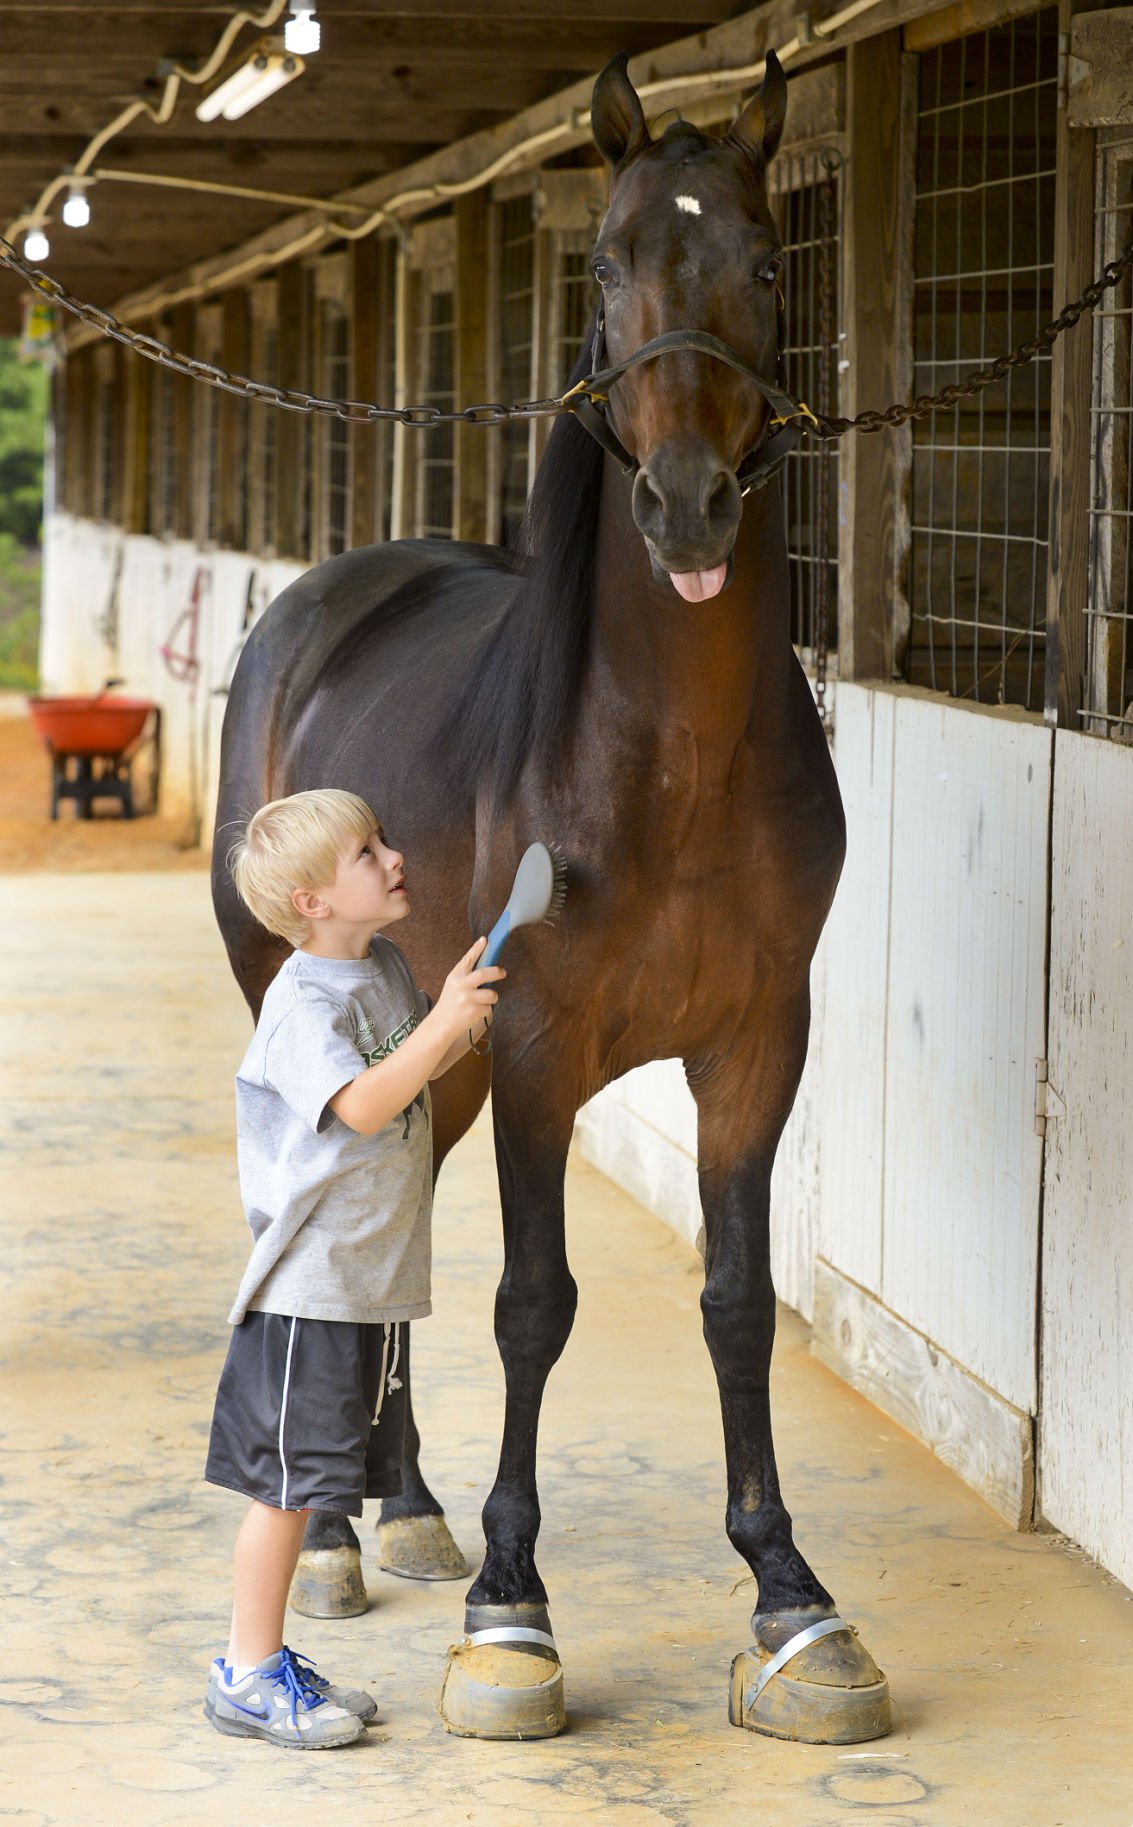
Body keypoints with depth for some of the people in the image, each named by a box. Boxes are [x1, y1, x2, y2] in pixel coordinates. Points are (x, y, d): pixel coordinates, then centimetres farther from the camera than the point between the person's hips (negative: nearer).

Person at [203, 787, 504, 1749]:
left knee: (313, 1480, 14)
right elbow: (364, 1106, -31)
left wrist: (460, 1031, 8)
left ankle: (269, 1663, 24)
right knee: (287, 1479, -2)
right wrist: (443, 1025, -37)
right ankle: (248, 1675, 8)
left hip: (377, 1276, 9)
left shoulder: (386, 966, 9)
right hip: (310, 1282, -9)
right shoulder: (302, 1000, -17)